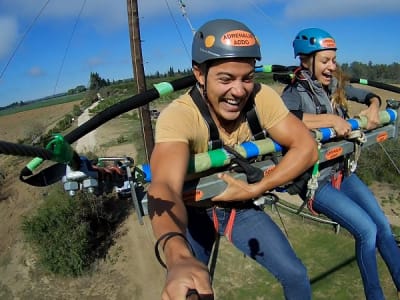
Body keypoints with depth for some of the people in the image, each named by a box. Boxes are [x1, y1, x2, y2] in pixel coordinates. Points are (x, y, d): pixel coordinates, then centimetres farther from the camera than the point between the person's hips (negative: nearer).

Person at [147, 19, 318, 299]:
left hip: (241, 206, 3)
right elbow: (165, 186, -47)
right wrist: (179, 258, -66)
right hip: (194, 212, -2)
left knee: (296, 276, -1)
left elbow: (306, 148, -16)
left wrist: (254, 190, -26)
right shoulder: (178, 116, -32)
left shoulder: (261, 98, -20)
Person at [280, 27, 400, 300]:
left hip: (342, 172, 7)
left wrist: (373, 107, -5)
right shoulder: (295, 93, -16)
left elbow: (371, 96, 19)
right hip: (314, 180, -7)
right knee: (367, 230, -12)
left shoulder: (336, 86, 5)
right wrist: (330, 119, -34)